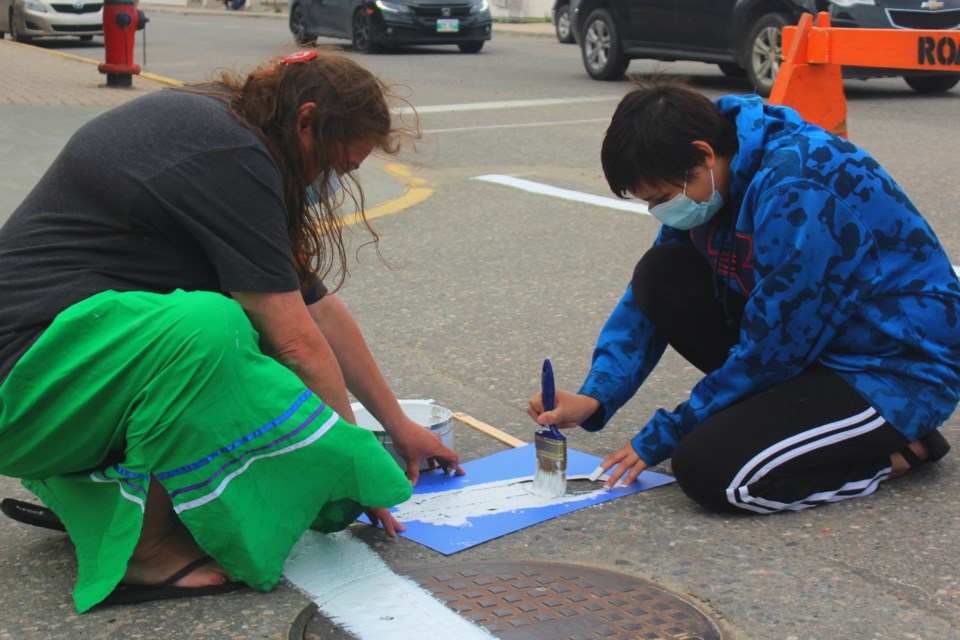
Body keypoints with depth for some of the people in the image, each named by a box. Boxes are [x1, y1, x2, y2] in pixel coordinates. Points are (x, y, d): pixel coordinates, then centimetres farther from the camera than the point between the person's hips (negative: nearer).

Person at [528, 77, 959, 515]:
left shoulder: (799, 186, -28)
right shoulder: (703, 183, -2)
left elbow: (773, 347, -24)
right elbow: (646, 300, 3)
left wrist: (661, 438, -15)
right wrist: (595, 397, -12)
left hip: (901, 372, -9)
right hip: (814, 343, 9)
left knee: (711, 470, -25)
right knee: (661, 274, -4)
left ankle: (896, 448, -4)